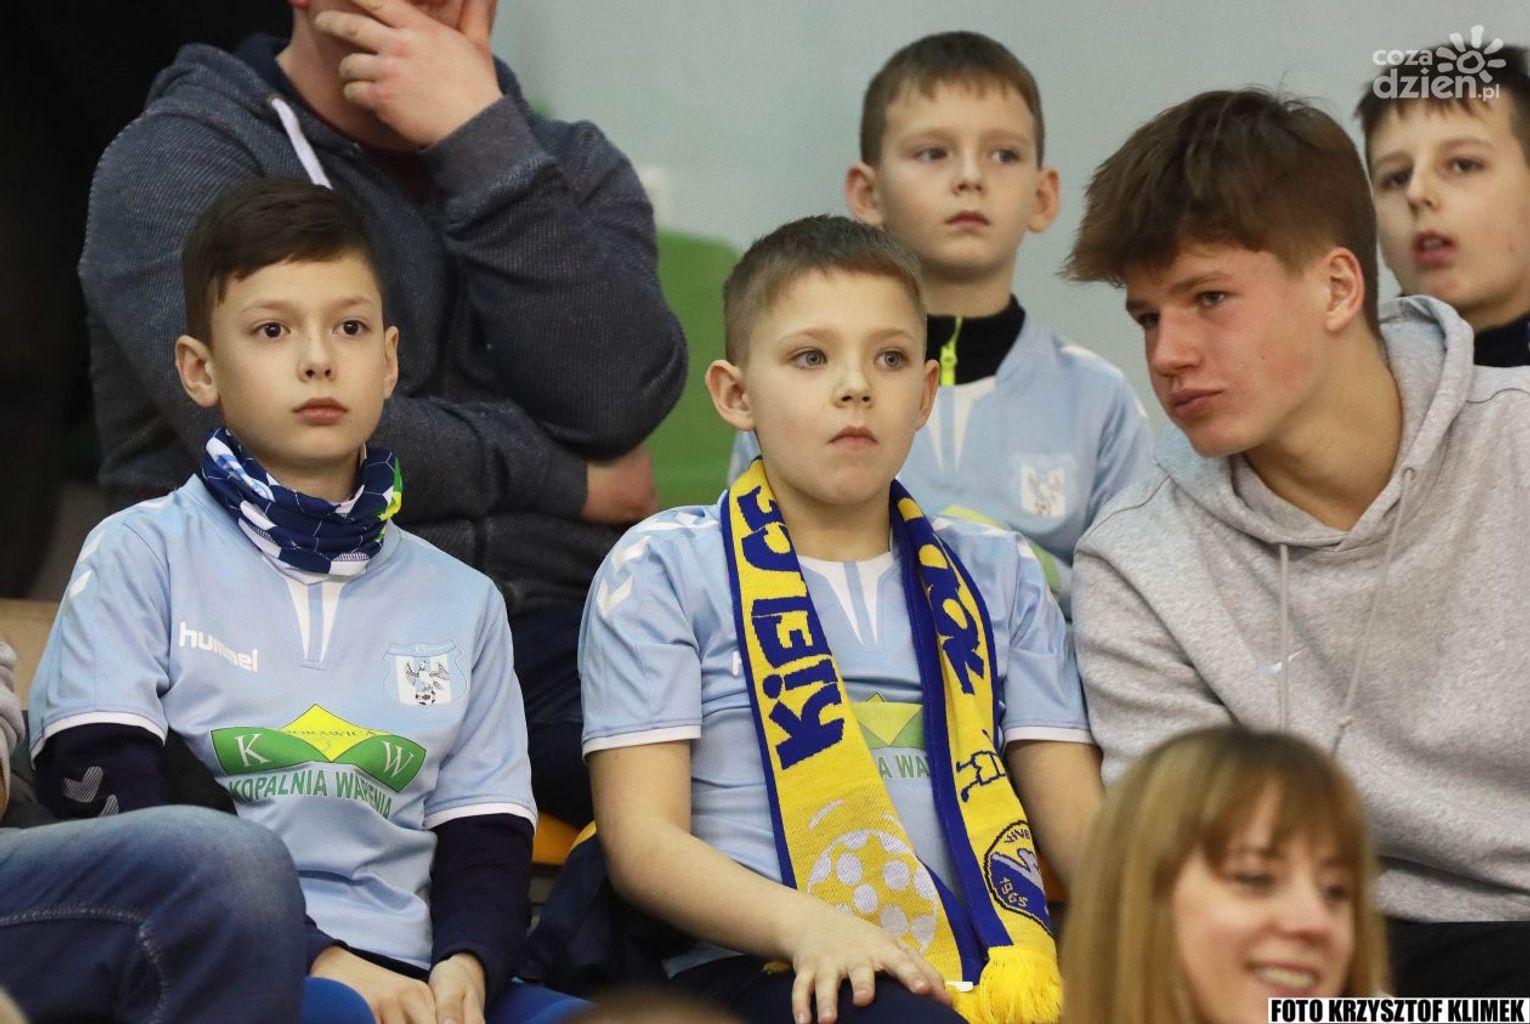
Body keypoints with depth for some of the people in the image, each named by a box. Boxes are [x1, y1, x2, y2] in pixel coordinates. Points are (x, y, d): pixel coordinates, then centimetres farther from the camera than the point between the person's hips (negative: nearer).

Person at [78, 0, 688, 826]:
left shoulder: (571, 167, 18)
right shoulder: (179, 161, 4)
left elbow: (618, 400, -4)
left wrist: (479, 142, -8)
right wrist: (564, 479, -3)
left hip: (550, 631, 4)